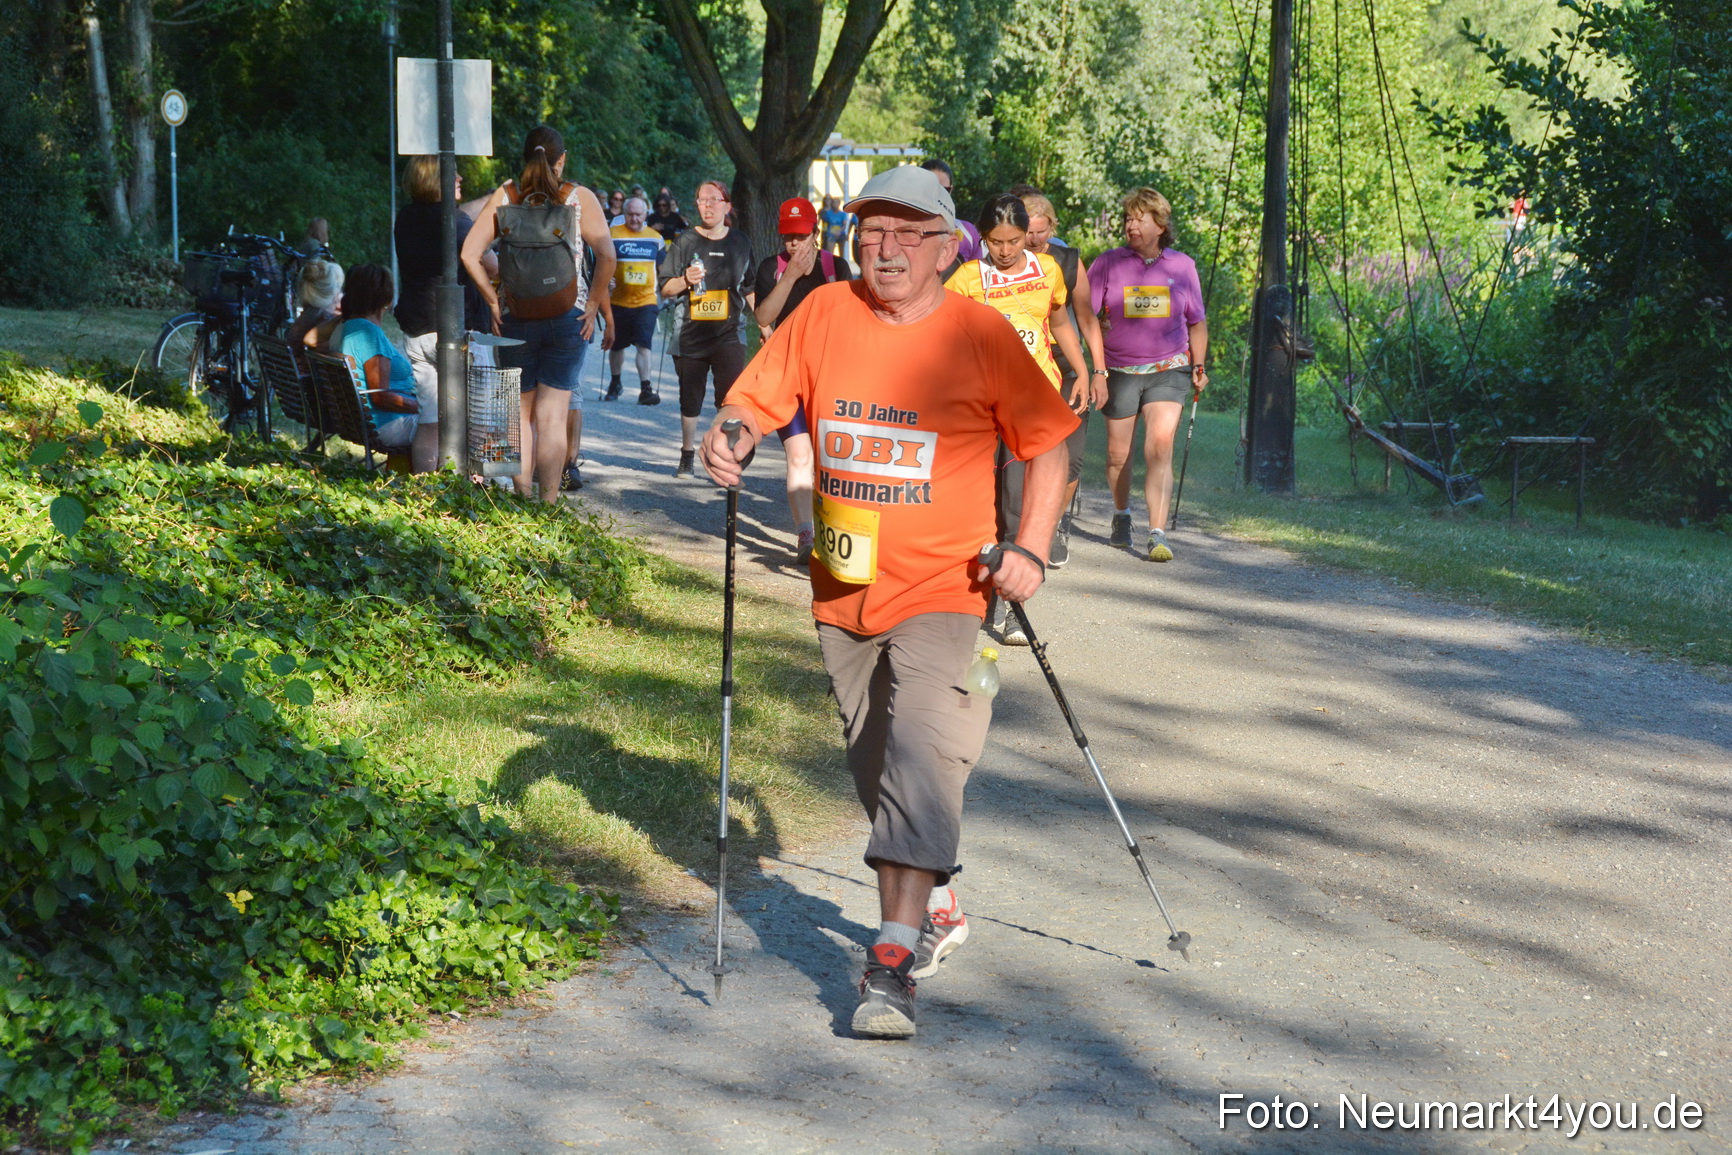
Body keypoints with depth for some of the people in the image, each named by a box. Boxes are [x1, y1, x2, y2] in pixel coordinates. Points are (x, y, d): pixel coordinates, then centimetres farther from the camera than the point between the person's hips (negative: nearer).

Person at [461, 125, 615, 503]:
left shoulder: (504, 196, 2)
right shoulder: (579, 197, -2)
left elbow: (469, 255, -5)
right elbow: (606, 255, -13)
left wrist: (493, 301, 2)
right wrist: (595, 303, -5)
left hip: (515, 320, 1)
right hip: (567, 319, -1)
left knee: (521, 413, 12)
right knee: (552, 415, -1)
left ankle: (523, 498, 14)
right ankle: (548, 501, -2)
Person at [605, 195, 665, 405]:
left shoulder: (655, 238, 8)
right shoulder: (612, 234, 0)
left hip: (646, 301, 0)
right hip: (619, 300, 0)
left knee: (643, 344, -12)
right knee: (617, 346, 13)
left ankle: (645, 389, -13)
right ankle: (614, 384, 33)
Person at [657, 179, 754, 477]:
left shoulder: (740, 242, 8)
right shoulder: (685, 242, 4)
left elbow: (750, 288, 17)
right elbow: (665, 288, 3)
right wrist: (685, 280, -16)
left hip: (730, 332, 0)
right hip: (693, 331, 0)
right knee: (690, 397, 9)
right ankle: (687, 455, 23)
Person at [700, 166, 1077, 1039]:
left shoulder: (980, 335, -6)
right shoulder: (823, 314, 2)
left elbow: (1046, 444, 1)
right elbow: (756, 402, 5)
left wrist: (1029, 549, -10)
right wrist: (729, 437, -18)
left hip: (940, 586, -4)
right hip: (842, 588, 5)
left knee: (921, 753, -17)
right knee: (874, 764, 15)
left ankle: (894, 960, -17)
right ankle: (933, 910, 36)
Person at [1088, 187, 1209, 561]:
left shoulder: (1182, 266, 5)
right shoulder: (1108, 263, -1)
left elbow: (1197, 321, 17)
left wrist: (1198, 366, 13)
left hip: (1169, 370, 0)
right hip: (1119, 372, 1)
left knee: (1160, 446, -17)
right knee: (1118, 454, 9)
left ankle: (1157, 534, -18)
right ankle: (1121, 516, 37)